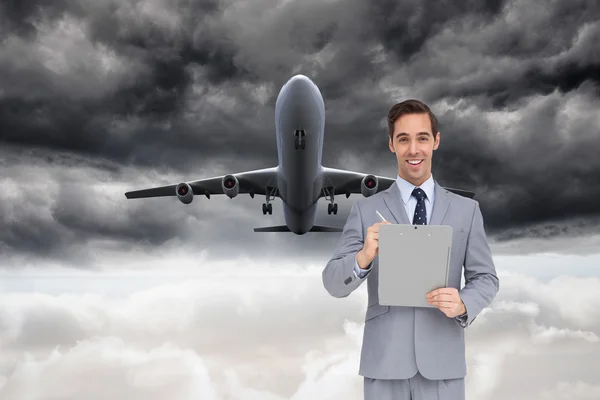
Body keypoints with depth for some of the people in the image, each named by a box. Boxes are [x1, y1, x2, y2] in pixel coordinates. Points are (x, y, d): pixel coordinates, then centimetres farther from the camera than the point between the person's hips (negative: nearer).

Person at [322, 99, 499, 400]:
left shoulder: (466, 209, 5)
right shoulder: (365, 210, 2)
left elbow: (486, 278, 6)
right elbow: (333, 284, -1)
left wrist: (463, 304, -15)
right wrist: (363, 257, -21)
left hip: (443, 363, 1)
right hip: (384, 363, 0)